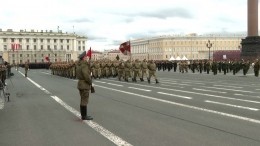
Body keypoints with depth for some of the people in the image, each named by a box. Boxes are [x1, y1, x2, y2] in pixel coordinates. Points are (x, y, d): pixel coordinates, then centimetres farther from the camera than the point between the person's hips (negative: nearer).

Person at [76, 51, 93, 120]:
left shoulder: (79, 65, 11)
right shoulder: (84, 65, -19)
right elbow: (86, 76, -27)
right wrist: (90, 82, -11)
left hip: (80, 84, 9)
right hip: (85, 85, -9)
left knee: (83, 100, 13)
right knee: (85, 101, -4)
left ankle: (83, 115, 18)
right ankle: (84, 116, 1)